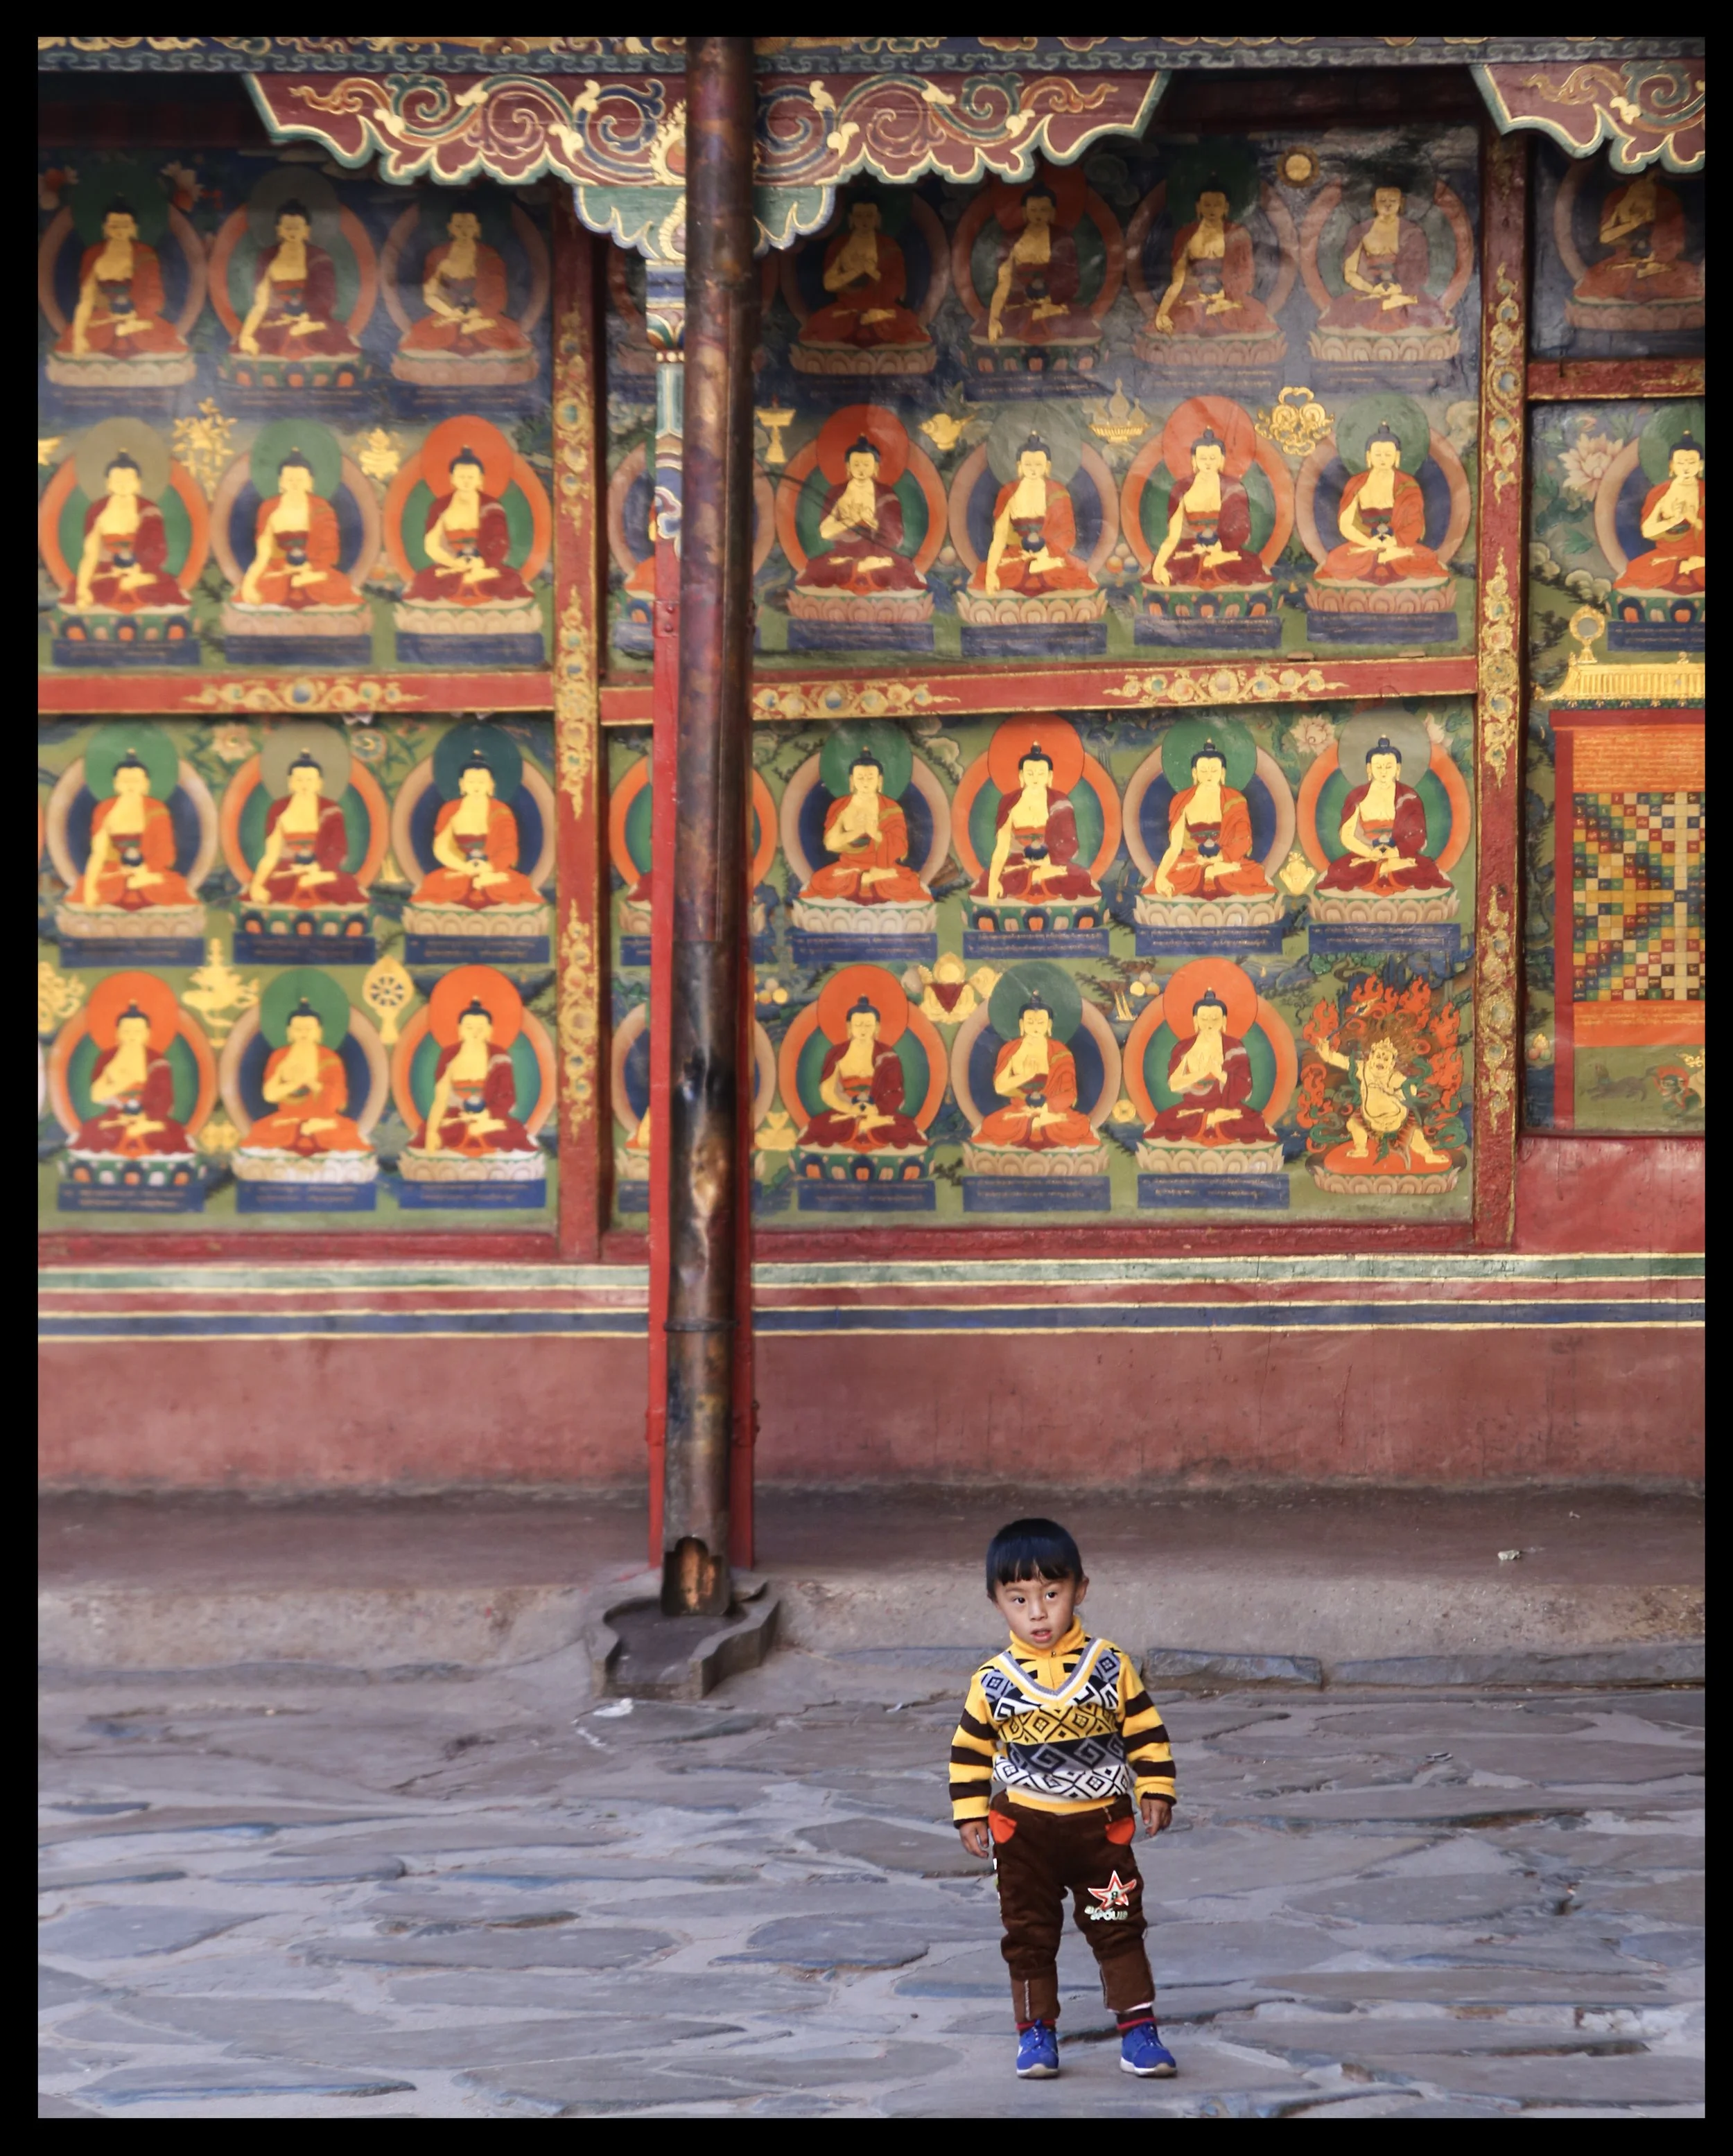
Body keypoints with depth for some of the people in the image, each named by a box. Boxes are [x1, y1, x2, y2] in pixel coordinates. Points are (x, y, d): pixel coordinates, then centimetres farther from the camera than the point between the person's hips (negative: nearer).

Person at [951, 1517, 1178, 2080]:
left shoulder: (1110, 1666, -6)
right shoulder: (992, 1682, -4)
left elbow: (1146, 1733, 1)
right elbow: (970, 1750, 4)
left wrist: (1155, 1792, -3)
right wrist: (970, 1814, 0)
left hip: (1101, 1825, -1)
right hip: (1023, 1829, 1)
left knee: (1118, 1930, 2)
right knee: (1029, 1937, 7)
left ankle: (1138, 2031, 8)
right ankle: (1036, 2033, 18)